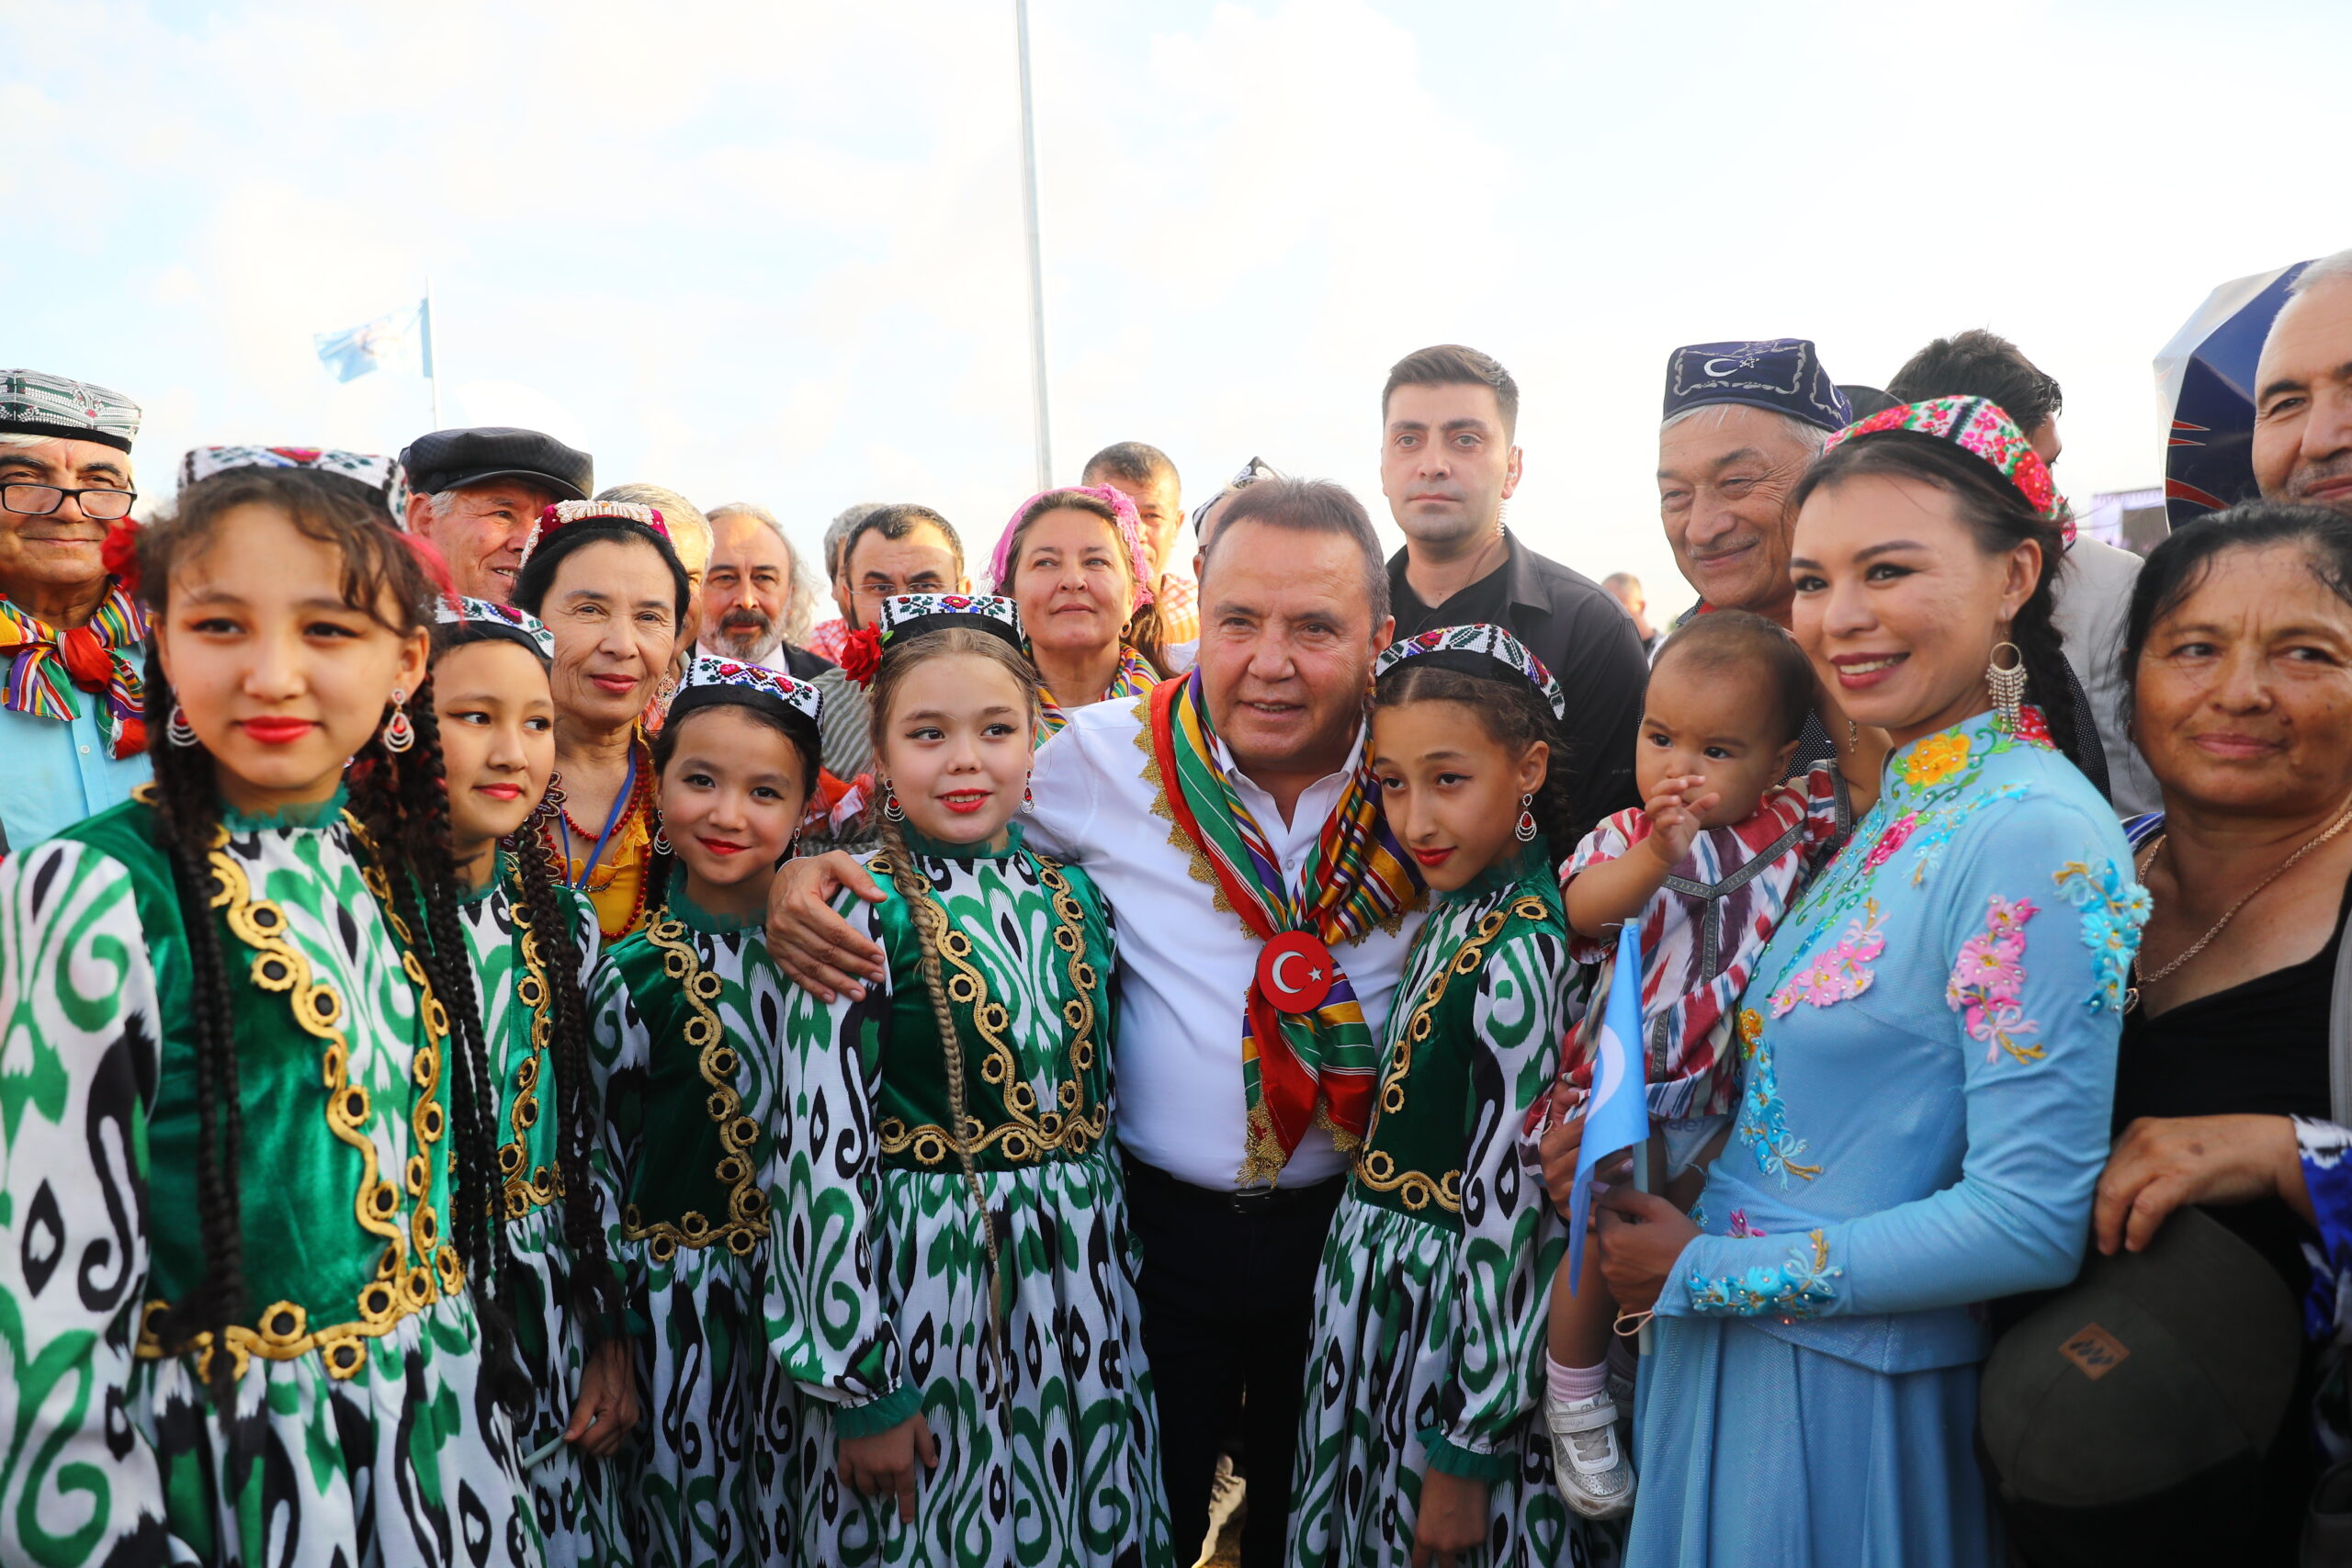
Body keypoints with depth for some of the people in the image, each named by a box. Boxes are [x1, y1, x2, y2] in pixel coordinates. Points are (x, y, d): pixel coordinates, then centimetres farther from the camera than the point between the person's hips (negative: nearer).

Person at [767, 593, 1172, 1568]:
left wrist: (1111, 1287, 14)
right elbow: (821, 1155, -13)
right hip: (928, 1286, -5)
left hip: (1081, 1293, 5)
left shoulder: (1072, 897, 3)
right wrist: (859, 1386, -12)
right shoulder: (859, 910, -13)